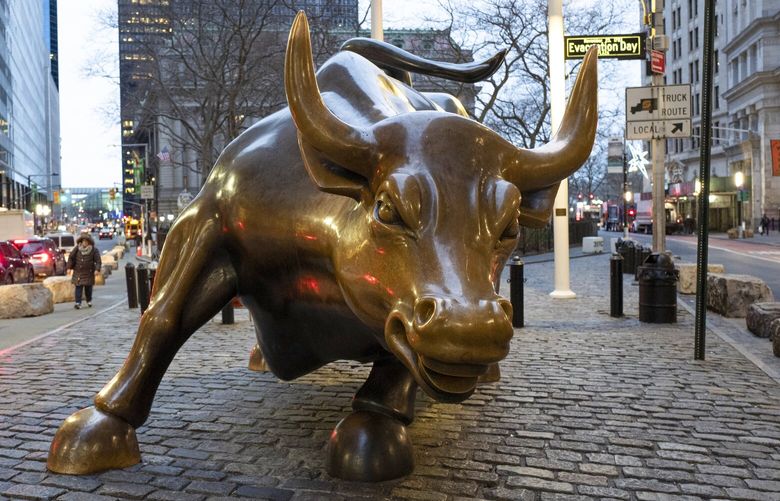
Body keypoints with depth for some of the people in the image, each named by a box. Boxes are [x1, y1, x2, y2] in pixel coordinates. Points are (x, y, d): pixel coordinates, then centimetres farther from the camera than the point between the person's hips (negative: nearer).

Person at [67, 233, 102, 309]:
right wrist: (69, 268, 0)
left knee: (88, 288, 7)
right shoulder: (77, 249, 1)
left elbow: (98, 260, -6)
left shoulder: (94, 250, -3)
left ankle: (89, 301, 26)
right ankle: (78, 303, -5)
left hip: (88, 272, -1)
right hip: (78, 272, 1)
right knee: (78, 287, -5)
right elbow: (71, 258, 6)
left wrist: (97, 269, -20)